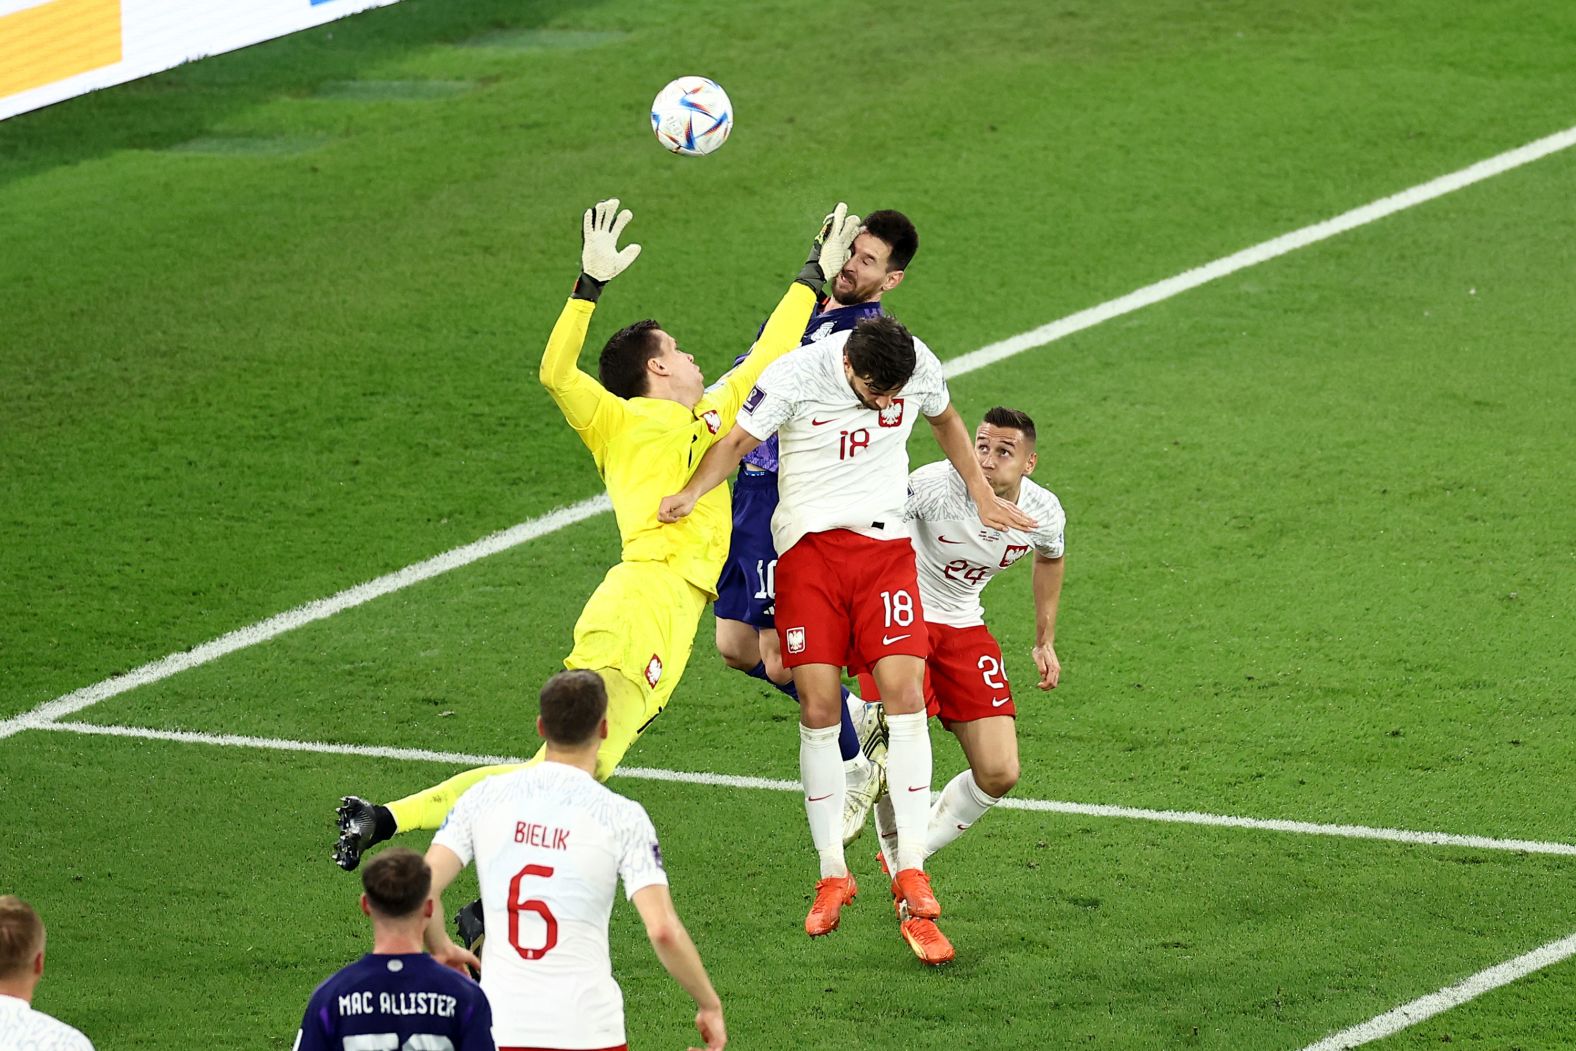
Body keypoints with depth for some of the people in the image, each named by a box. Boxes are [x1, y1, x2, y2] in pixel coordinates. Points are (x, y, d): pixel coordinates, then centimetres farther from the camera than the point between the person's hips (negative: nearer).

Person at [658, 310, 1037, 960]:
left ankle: (911, 872, -9)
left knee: (905, 694, -13)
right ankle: (832, 876, 4)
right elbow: (738, 440, -7)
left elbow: (944, 421, 17)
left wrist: (983, 497, 24)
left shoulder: (919, 366, -5)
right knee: (818, 708, -7)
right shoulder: (795, 376, -15)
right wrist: (692, 492, -25)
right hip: (809, 543, -2)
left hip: (886, 546, 2)